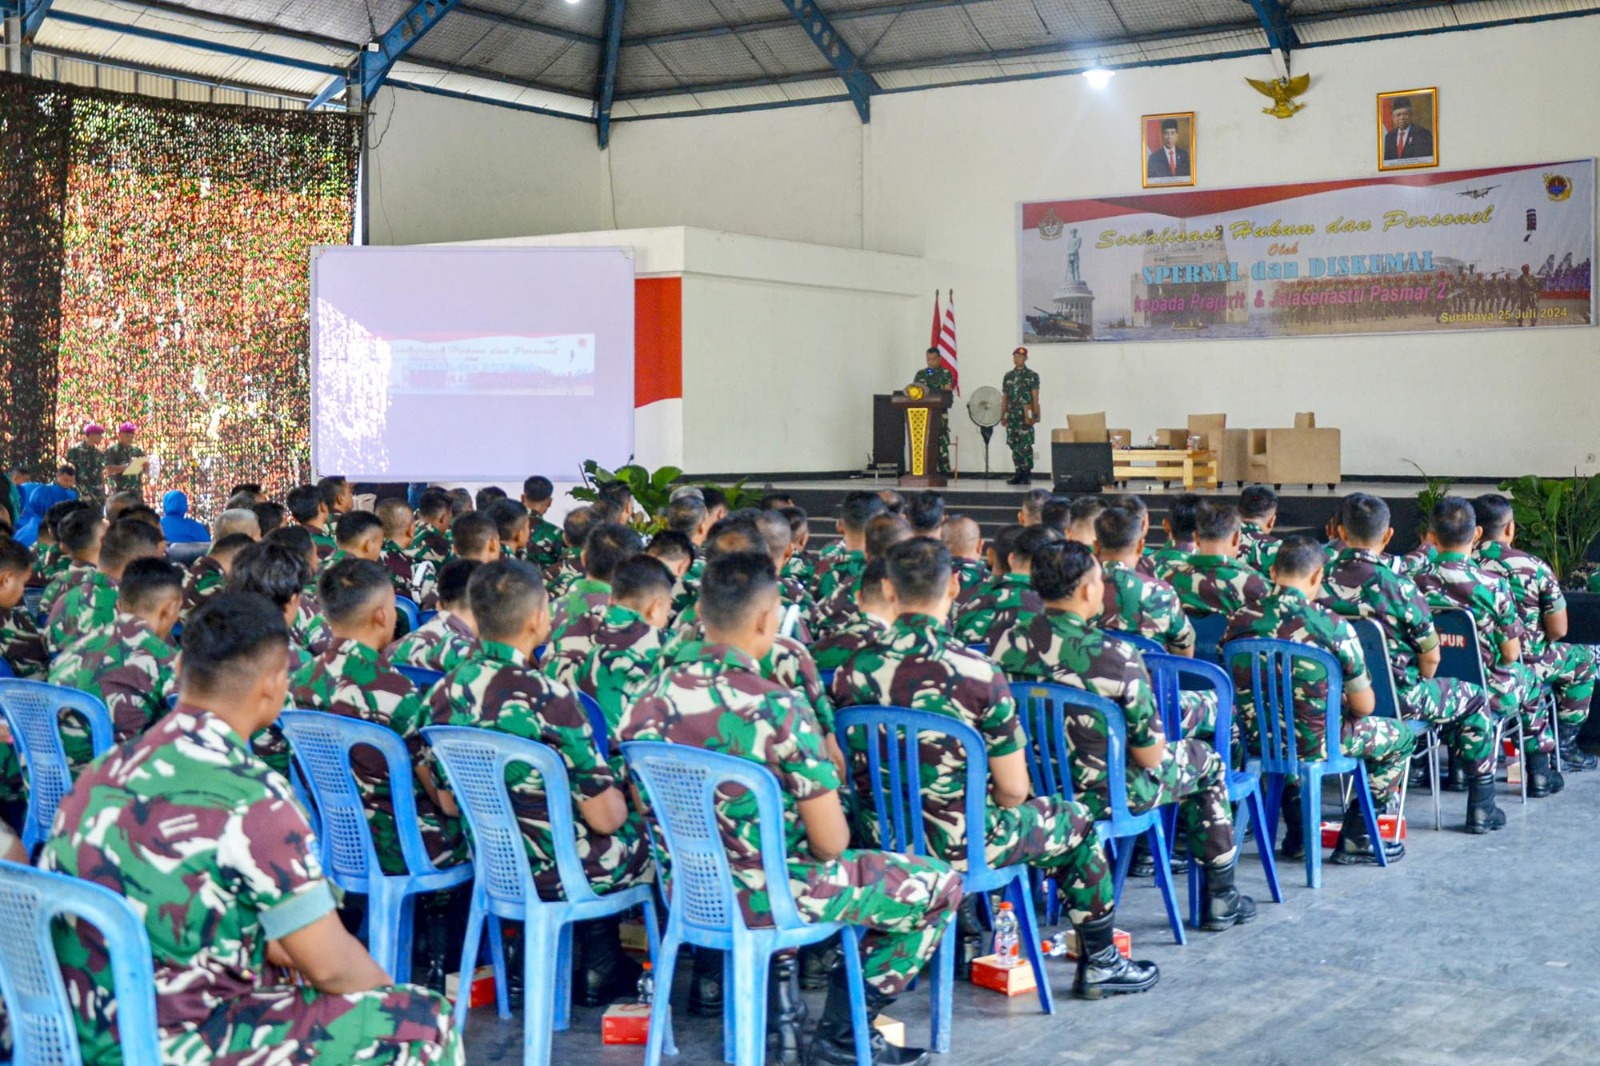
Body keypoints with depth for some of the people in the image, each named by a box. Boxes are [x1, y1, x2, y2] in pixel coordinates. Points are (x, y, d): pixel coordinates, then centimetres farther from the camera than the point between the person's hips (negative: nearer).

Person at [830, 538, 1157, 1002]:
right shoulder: (979, 673, -19)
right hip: (960, 843, -4)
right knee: (1074, 820, 22)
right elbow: (1014, 790, -12)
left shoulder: (853, 670, -9)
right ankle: (1099, 963, 35)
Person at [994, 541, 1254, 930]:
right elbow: (1151, 755, -18)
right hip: (1108, 795, -5)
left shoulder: (1009, 644, -13)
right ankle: (1219, 900, 31)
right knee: (1205, 758, 21)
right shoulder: (1116, 657, -26)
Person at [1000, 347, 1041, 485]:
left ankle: (1027, 474, -3)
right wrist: (1002, 416, 12)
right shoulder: (1008, 376, 15)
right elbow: (1004, 397, 17)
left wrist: (1034, 415, -11)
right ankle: (1019, 473, 10)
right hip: (1012, 415, 5)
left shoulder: (1032, 376, 1)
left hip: (1025, 415, -5)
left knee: (1025, 446, -8)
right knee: (1014, 446, 4)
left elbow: (1035, 398, -3)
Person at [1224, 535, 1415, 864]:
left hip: (1256, 739, 5)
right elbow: (1364, 706, -9)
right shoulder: (1332, 626, -17)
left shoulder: (1240, 619, -5)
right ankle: (1355, 839, 21)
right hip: (1315, 742, -5)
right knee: (1401, 735, 20)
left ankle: (1297, 834, 38)